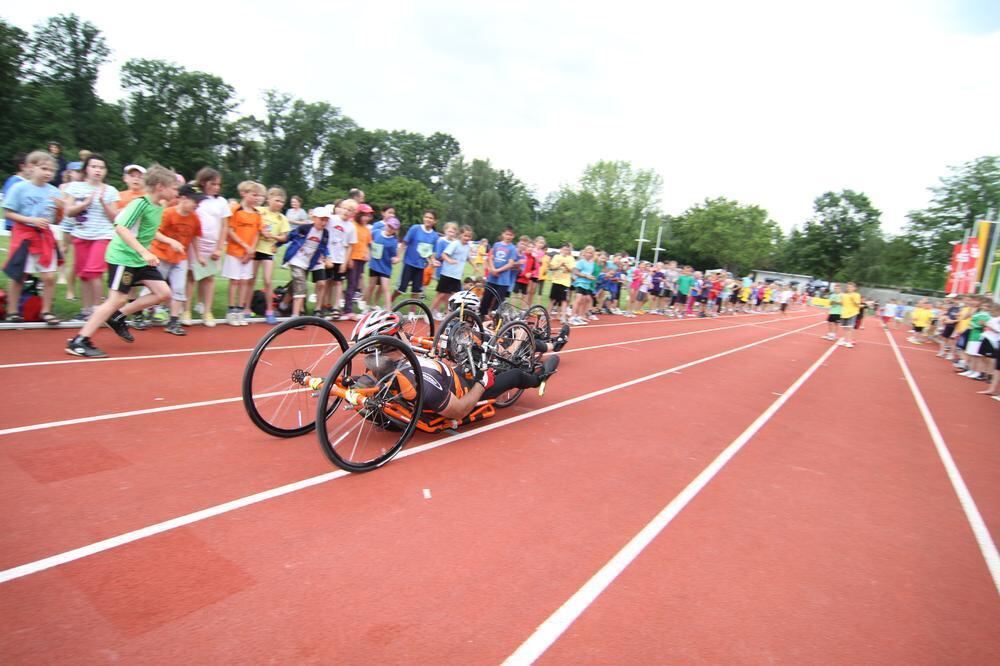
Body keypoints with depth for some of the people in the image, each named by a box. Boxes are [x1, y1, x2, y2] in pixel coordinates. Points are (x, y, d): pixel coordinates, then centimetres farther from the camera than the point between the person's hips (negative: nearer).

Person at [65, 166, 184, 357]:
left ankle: (117, 317, 15)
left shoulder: (159, 207, 8)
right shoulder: (140, 203, -19)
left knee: (163, 293, 3)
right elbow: (121, 228, -28)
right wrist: (145, 252, -35)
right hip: (122, 257, -9)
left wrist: (170, 241, 16)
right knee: (117, 299, -10)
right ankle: (78, 342, 0)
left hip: (140, 260, 9)